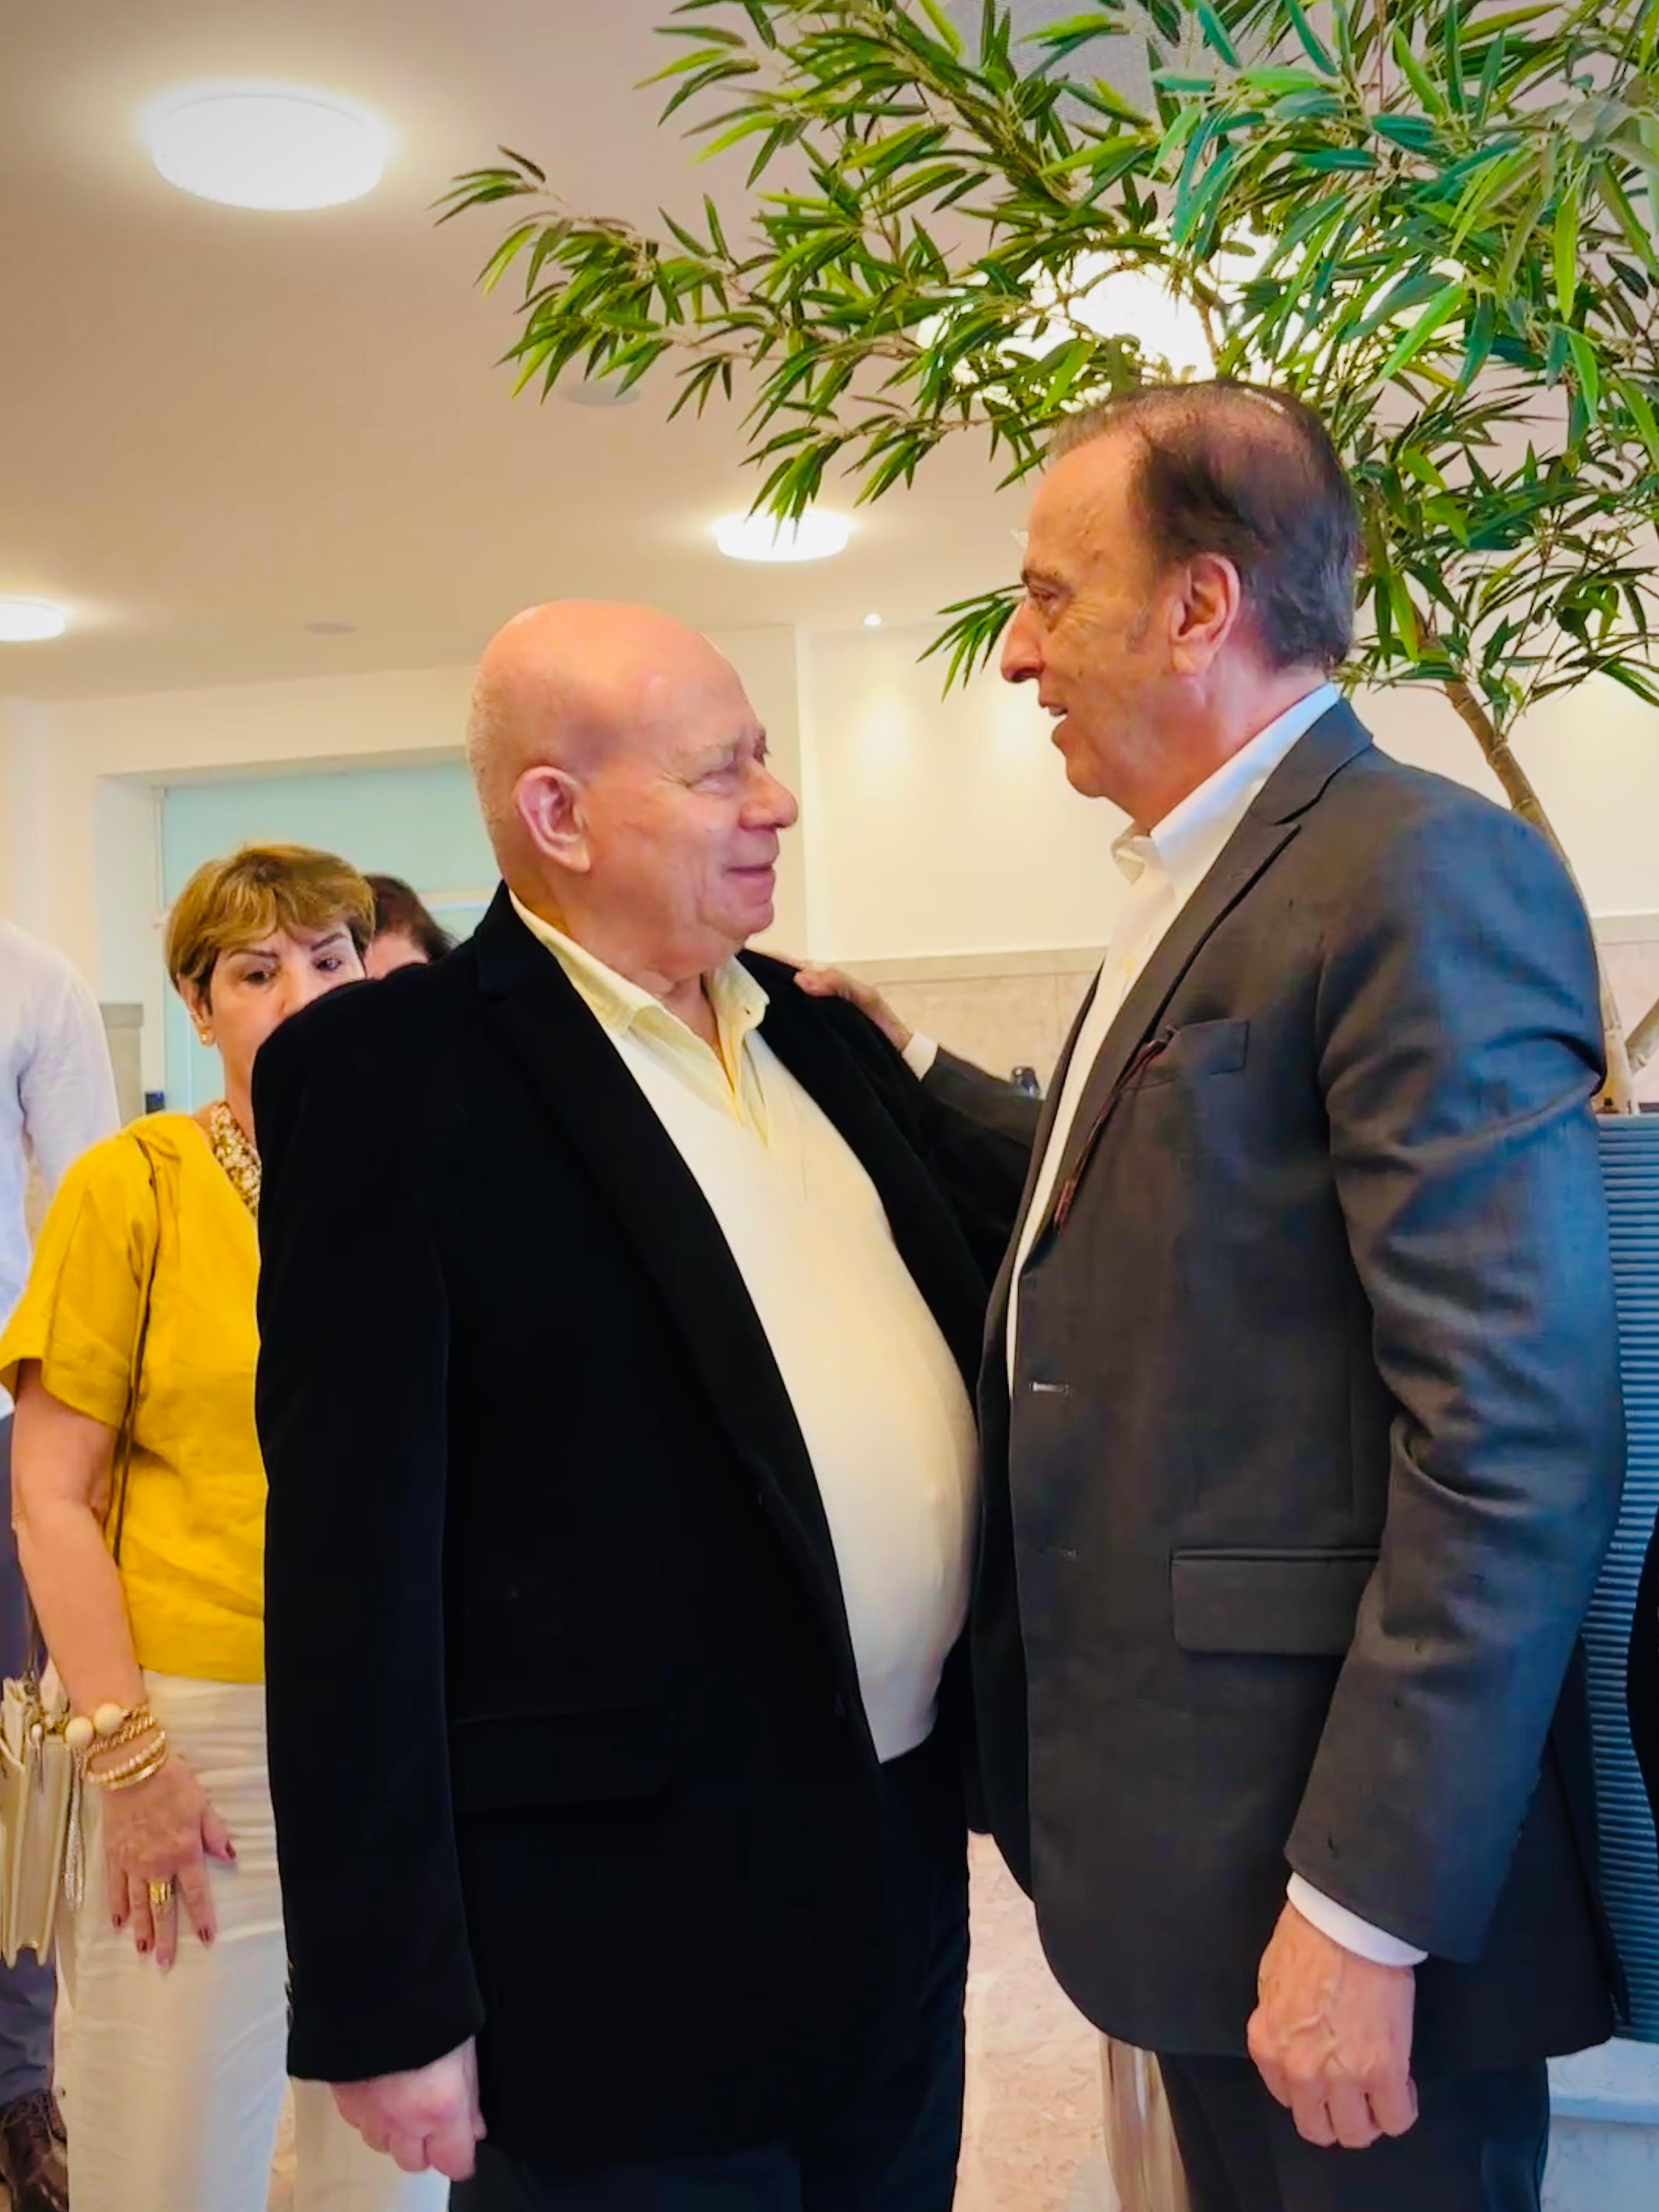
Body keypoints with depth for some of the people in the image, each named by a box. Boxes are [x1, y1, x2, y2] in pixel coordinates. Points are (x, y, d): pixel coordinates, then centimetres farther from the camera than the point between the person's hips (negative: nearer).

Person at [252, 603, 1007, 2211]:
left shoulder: (823, 1035, 8)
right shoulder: (390, 1072, -13)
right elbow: (352, 1553, -15)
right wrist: (388, 2002, -14)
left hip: (906, 1863, 7)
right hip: (624, 1936, -6)